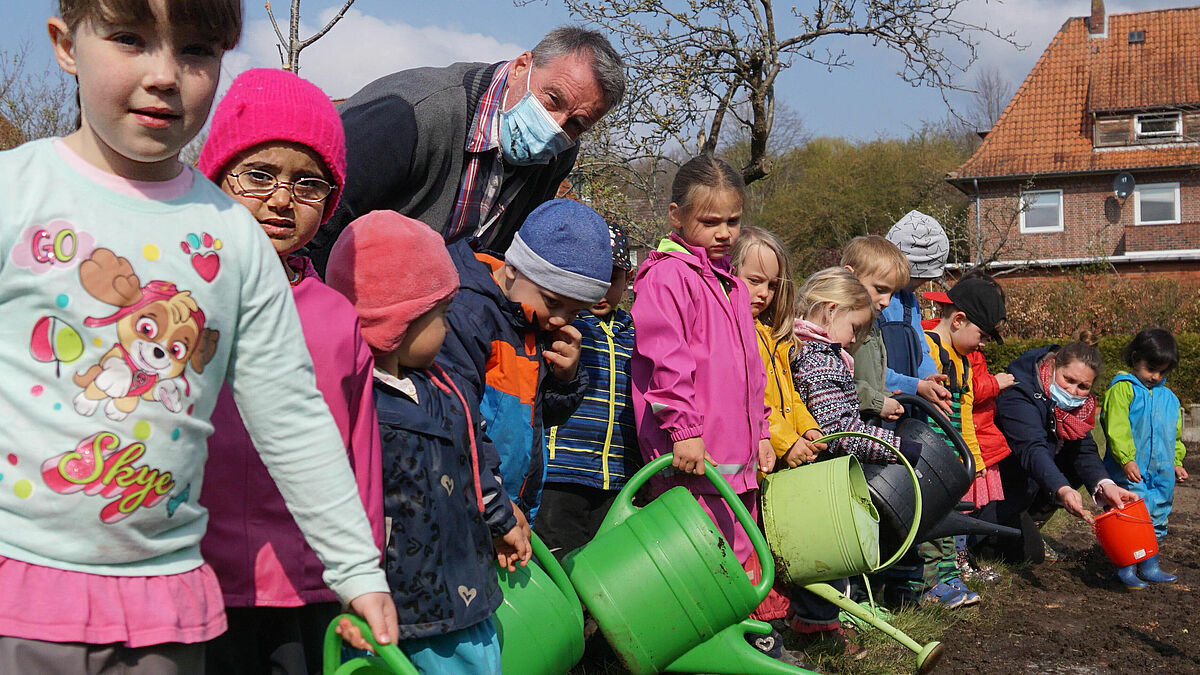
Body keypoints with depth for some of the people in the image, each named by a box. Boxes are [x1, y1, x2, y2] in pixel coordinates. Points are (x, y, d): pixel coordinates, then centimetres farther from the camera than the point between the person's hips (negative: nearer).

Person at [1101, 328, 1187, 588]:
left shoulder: (1169, 398, 16)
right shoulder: (1122, 389, -6)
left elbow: (1175, 434, 26)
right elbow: (1117, 428, -16)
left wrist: (1177, 462, 16)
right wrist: (1127, 459, -24)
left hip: (1161, 472, 7)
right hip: (1130, 471, -7)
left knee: (1157, 518, 13)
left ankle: (1149, 566, 24)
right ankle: (1126, 568, -2)